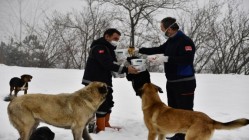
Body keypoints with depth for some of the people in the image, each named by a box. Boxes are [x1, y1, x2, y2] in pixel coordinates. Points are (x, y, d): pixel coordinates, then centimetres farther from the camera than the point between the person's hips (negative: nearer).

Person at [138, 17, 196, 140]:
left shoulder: (185, 41, -18)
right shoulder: (171, 41, 10)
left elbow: (187, 59, -29)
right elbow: (158, 49, 24)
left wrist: (166, 59, -28)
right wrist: (139, 50, 22)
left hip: (184, 83, -10)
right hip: (172, 82, 10)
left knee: (185, 111, -8)